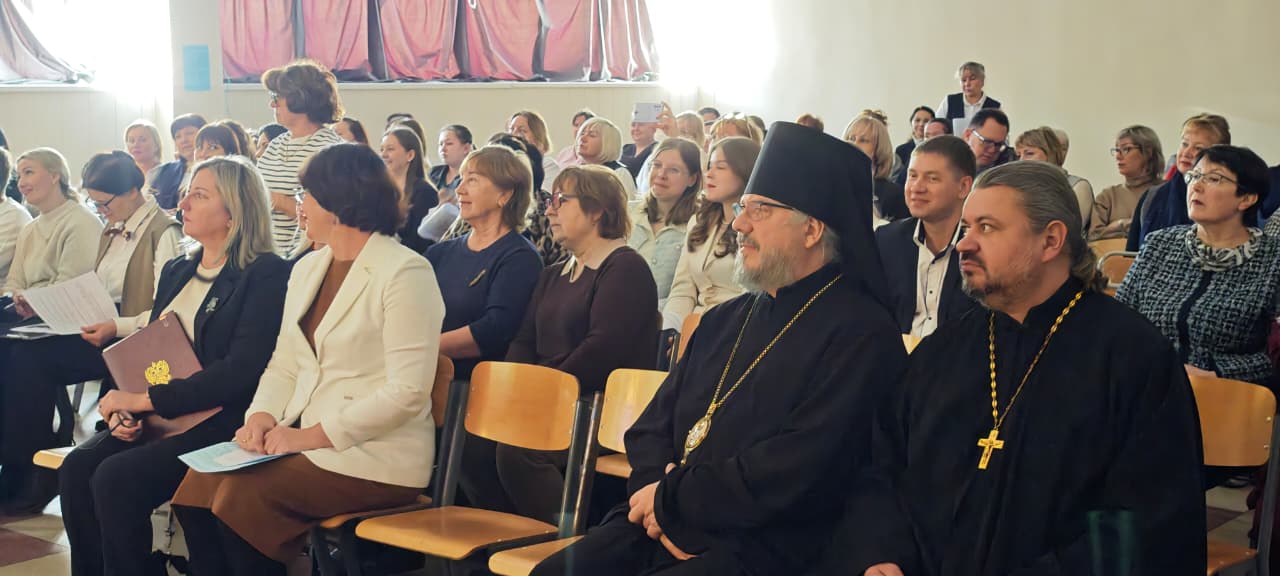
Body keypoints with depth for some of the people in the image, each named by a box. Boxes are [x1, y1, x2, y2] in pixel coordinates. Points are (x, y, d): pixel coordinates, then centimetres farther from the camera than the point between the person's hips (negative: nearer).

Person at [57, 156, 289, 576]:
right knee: (76, 468, -18)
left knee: (117, 478, -26)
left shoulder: (265, 275, -7)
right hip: (157, 418, 7)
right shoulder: (177, 270, 18)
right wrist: (124, 405, -3)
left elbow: (242, 369, -16)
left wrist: (147, 399, -15)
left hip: (220, 421, -7)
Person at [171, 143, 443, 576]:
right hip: (305, 442, 7)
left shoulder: (405, 272, -11)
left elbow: (408, 390, -18)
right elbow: (283, 366, 16)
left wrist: (314, 435, -19)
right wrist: (262, 417, -5)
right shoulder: (307, 268, 16)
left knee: (242, 496, -24)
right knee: (199, 485, -15)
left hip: (377, 457, -7)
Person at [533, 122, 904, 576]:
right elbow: (652, 424, 16)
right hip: (661, 527, 7)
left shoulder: (861, 334, -8)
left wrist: (670, 500, -10)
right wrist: (656, 485, -6)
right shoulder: (725, 320, 18)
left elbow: (797, 471, -17)